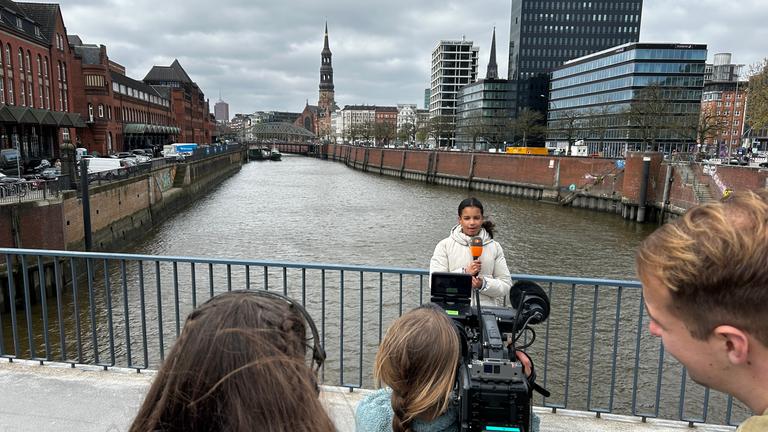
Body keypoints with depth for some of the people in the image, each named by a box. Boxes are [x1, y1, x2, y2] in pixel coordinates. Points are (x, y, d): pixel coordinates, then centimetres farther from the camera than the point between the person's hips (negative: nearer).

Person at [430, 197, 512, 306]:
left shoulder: (495, 247, 11)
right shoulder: (444, 245, 5)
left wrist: (483, 284, -9)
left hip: (487, 307, 1)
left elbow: (506, 286, 9)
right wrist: (465, 272, -12)